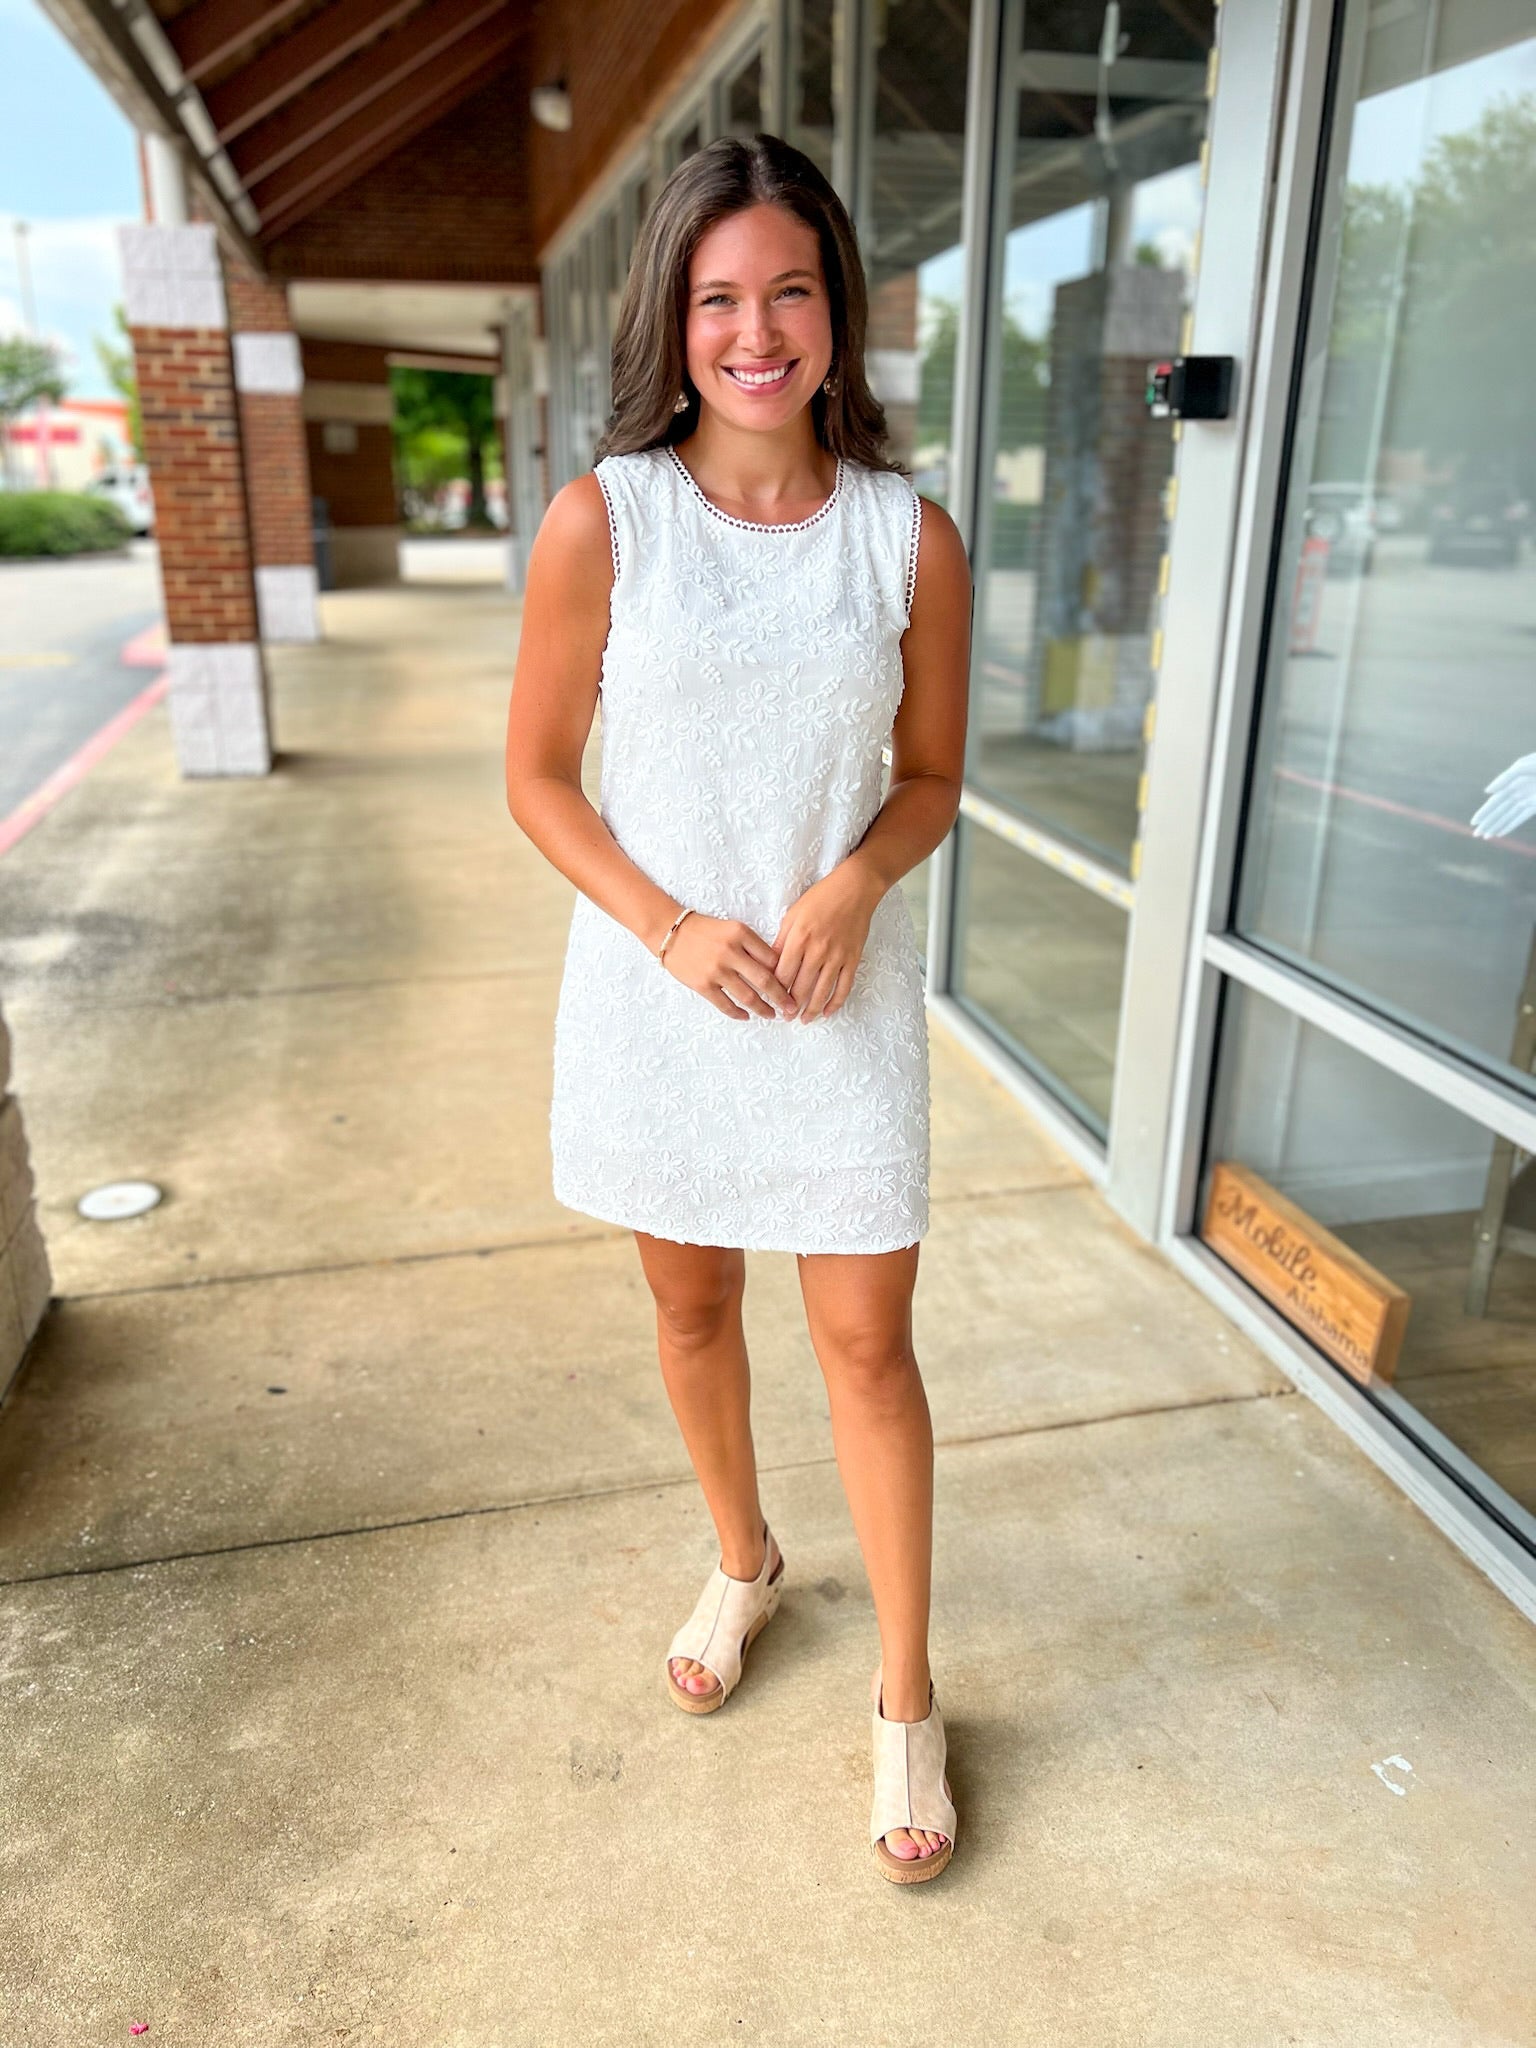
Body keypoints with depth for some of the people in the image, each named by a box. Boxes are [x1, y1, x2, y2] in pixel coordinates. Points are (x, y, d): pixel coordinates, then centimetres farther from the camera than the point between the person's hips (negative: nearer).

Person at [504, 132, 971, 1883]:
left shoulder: (910, 539, -4)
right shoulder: (600, 520, -6)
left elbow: (930, 779, 5)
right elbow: (536, 775, -2)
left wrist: (854, 885, -16)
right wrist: (666, 926, -15)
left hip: (840, 998, 0)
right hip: (655, 989, 1)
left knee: (866, 1341, 5)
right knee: (691, 1304, 17)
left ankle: (906, 1698, 27)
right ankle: (743, 1567, 46)